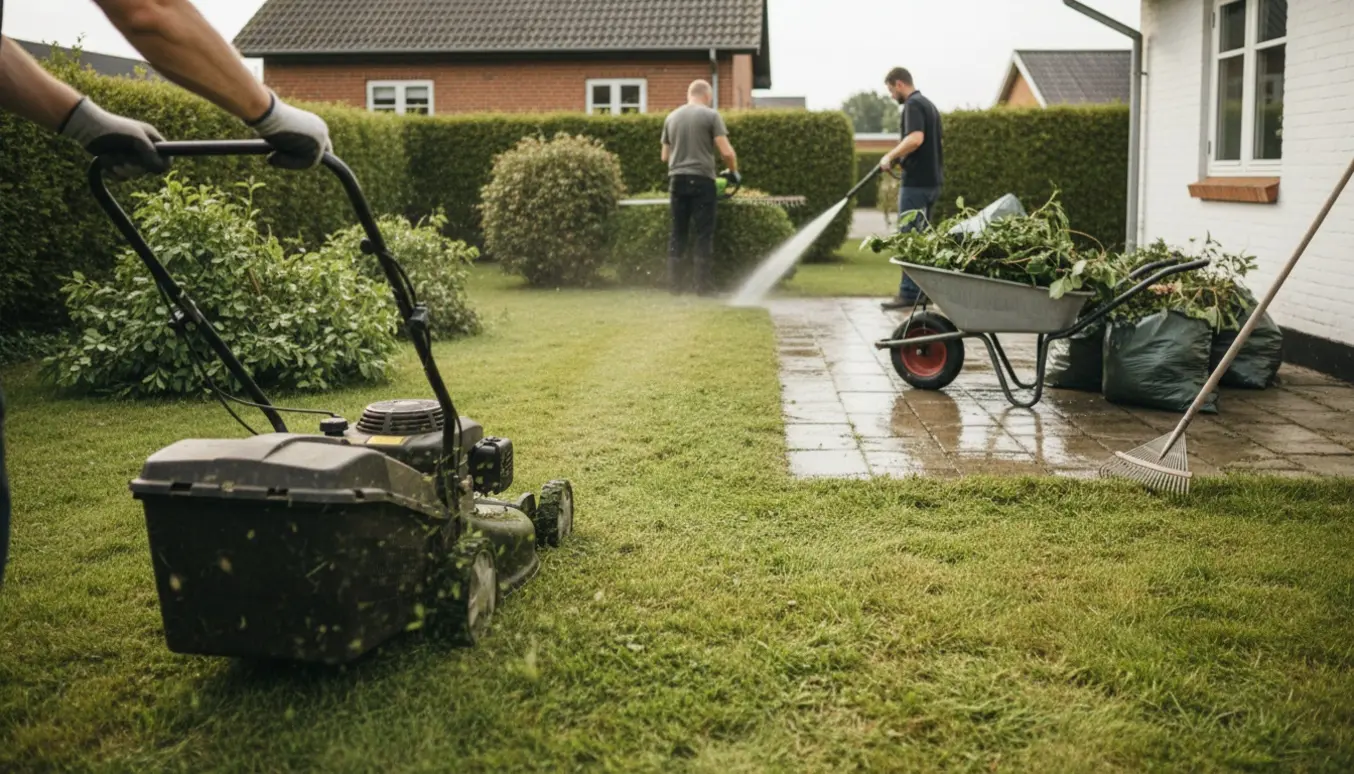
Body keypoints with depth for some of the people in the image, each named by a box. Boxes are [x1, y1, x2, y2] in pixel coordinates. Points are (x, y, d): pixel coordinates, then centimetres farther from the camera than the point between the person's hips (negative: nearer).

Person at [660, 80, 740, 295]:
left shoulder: (671, 117, 11)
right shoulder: (711, 115, -3)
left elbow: (665, 156, 18)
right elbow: (727, 152, -9)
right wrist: (734, 172, 7)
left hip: (677, 180, 4)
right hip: (702, 180, -4)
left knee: (678, 233, 10)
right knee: (704, 234, 1)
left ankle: (674, 284, 9)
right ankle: (703, 286, 1)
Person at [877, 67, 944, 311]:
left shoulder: (913, 106, -12)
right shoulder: (929, 105, 18)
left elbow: (915, 138, -28)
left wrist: (891, 156, -18)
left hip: (916, 182, -10)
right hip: (932, 180, 10)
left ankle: (909, 293, -6)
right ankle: (925, 289, 18)